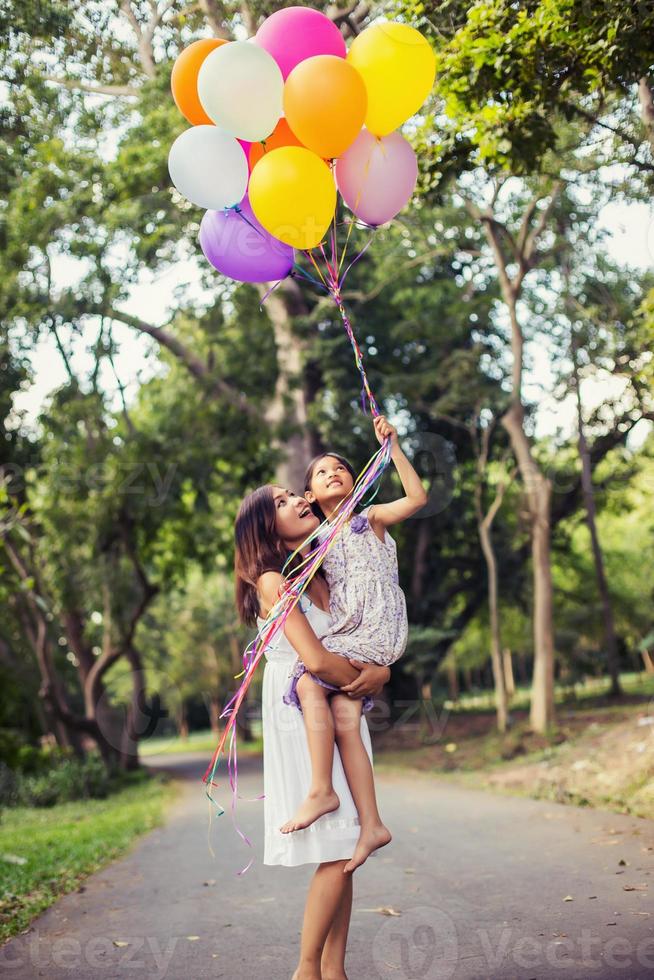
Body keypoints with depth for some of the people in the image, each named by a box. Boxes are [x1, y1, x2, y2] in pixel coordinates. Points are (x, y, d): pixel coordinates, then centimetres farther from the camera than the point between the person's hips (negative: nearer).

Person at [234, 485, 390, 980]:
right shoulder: (272, 581, -11)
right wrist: (363, 683, -5)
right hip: (300, 719, -7)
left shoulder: (329, 576, 10)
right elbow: (317, 660, -22)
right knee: (337, 851, -9)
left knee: (345, 852, 6)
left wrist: (381, 671, -11)